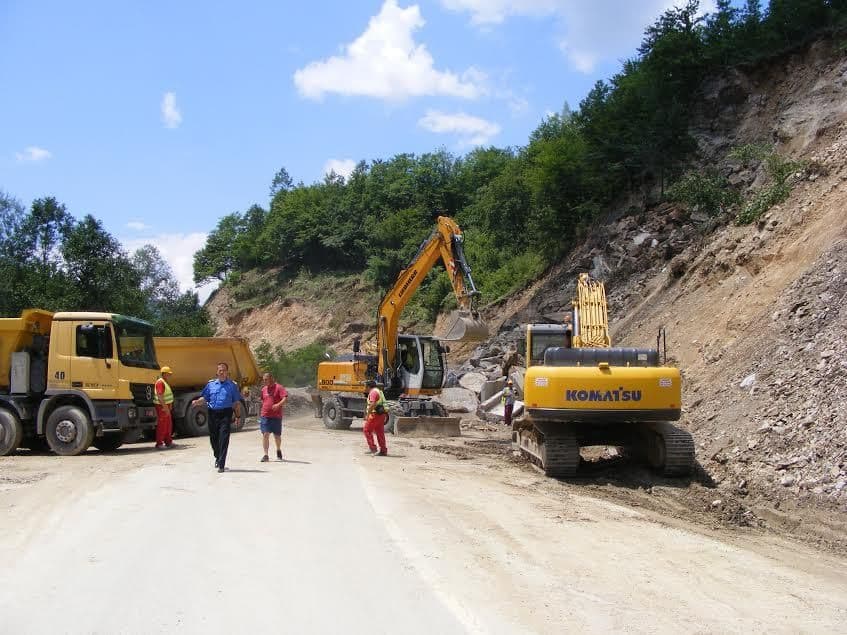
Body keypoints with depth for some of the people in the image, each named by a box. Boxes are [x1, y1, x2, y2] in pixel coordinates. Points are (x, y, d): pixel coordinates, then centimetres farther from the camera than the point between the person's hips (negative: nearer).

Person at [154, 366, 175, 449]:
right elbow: (160, 396, -25)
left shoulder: (165, 382, 15)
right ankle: (159, 443, -2)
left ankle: (168, 442, 24)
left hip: (166, 406, 10)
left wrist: (170, 405, 17)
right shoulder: (160, 382, -18)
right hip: (162, 407, -10)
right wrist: (165, 407, -27)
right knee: (161, 425, -6)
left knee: (169, 424, 16)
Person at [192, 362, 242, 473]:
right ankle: (218, 457, 37)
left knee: (224, 438, -10)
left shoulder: (232, 385, 6)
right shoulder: (211, 384, 12)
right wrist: (197, 402, -11)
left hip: (226, 414, -3)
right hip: (213, 413, 3)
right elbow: (204, 398, 9)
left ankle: (221, 464, -10)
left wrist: (238, 417, 3)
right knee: (213, 438, 11)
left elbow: (237, 402, 7)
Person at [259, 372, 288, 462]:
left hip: (276, 416, -3)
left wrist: (279, 404, -33)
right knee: (265, 435, -7)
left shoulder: (279, 388, -6)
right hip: (265, 416, 3)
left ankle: (279, 450, 35)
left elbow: (285, 398, -16)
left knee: (277, 435, 9)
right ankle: (266, 455, -7)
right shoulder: (264, 389, 11)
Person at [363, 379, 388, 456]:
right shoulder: (379, 391, 21)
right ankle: (383, 451, 10)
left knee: (367, 430, 0)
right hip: (381, 415, 9)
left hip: (375, 415, -9)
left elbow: (372, 404, -23)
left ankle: (373, 448, -3)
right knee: (380, 433, 10)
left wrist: (367, 415, -23)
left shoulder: (373, 392, -10)